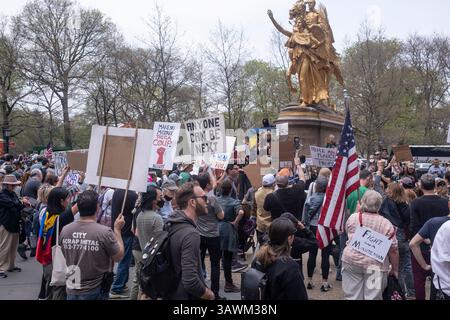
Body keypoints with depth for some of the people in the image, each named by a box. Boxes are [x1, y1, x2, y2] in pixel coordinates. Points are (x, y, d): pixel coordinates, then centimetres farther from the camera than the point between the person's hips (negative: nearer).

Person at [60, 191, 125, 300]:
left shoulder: (65, 230, -8)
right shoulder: (104, 232, -22)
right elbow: (119, 256, -9)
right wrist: (117, 229, -1)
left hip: (71, 290, 4)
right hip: (95, 292, -4)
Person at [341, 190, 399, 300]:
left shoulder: (352, 218, 0)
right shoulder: (386, 224, -5)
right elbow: (393, 250, -4)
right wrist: (395, 269, 8)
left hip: (351, 260, 2)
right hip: (376, 265, -2)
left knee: (352, 296, 9)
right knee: (372, 297, 7)